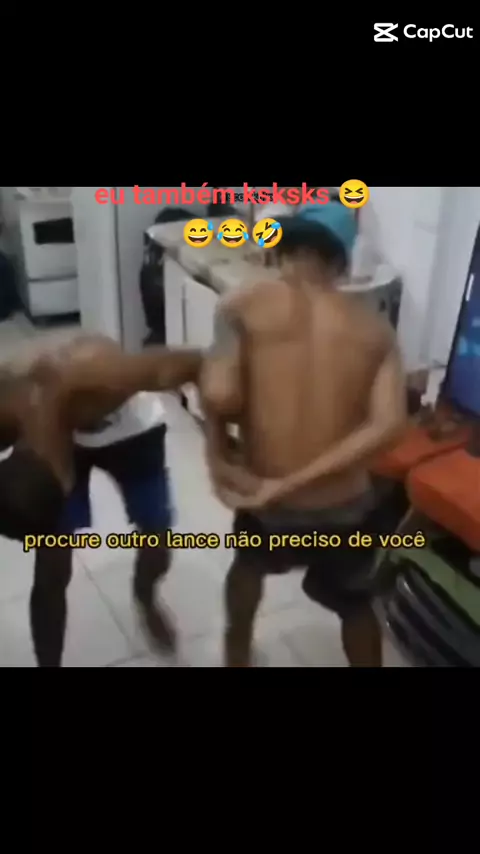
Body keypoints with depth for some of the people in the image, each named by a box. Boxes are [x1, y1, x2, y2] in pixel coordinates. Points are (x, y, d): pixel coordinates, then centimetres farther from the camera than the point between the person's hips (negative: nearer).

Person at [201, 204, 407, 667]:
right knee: (355, 602, 30)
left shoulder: (245, 306, -9)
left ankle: (236, 654, 56)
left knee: (250, 562, 36)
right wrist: (291, 483, -16)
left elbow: (219, 393, -24)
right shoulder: (374, 329, -2)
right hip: (345, 506, 1)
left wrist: (218, 452, -4)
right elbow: (386, 424, -16)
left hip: (268, 503, 0)